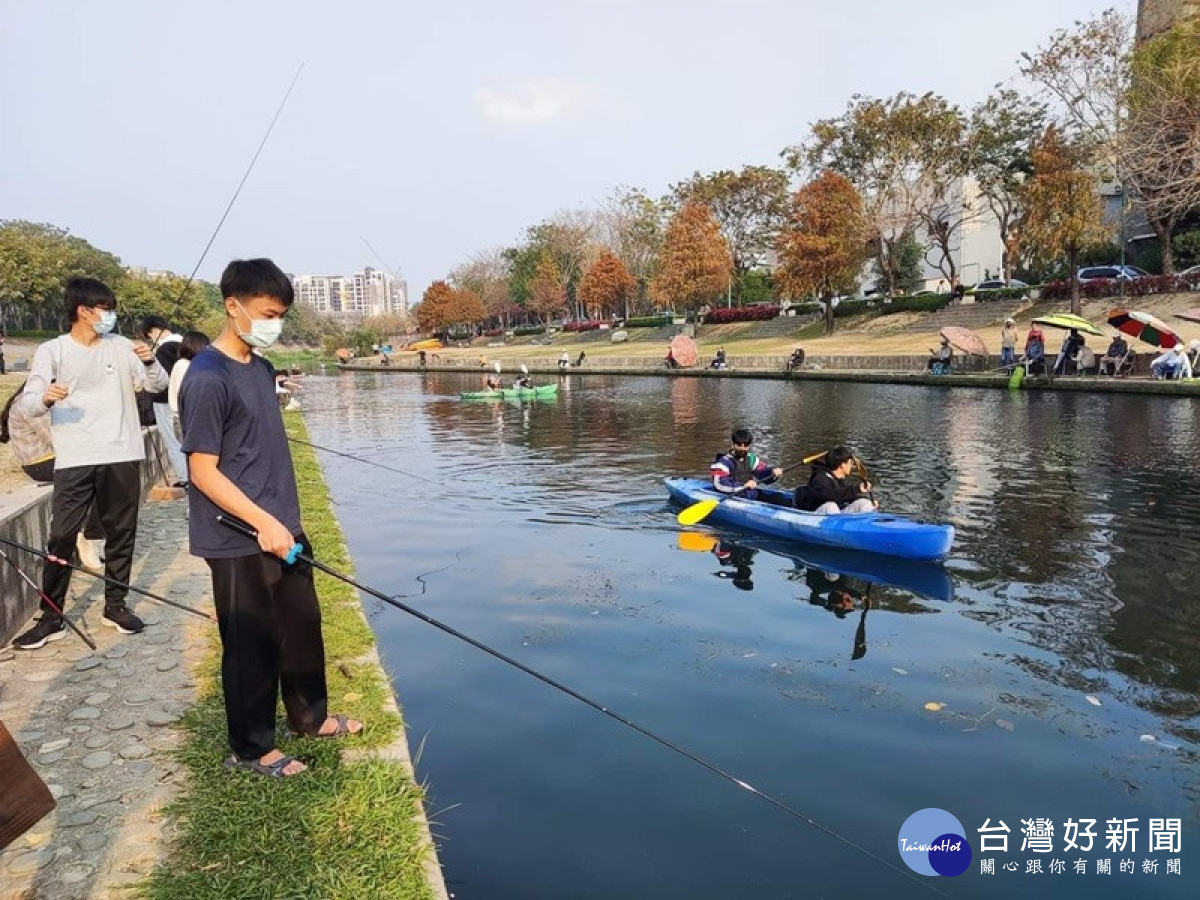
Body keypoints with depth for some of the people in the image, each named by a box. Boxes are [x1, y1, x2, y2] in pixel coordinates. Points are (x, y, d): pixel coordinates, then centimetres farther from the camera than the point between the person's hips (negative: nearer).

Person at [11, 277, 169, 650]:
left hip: (122, 457, 3)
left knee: (121, 533, 9)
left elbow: (158, 385, 7)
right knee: (61, 538, -1)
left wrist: (149, 361, -14)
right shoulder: (52, 351, 0)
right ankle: (51, 617, 9)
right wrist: (46, 397, -28)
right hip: (74, 461, -2)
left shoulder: (121, 347, 7)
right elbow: (28, 403, -5)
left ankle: (115, 606, 22)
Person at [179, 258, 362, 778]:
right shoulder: (208, 379, -18)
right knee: (250, 643, 6)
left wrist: (282, 521, 17)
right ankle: (251, 749, 24)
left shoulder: (261, 368, 9)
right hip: (239, 540, -8)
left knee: (302, 624, 19)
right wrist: (263, 522, -23)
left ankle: (310, 716, 38)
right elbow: (204, 472, -19)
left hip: (282, 529, 8)